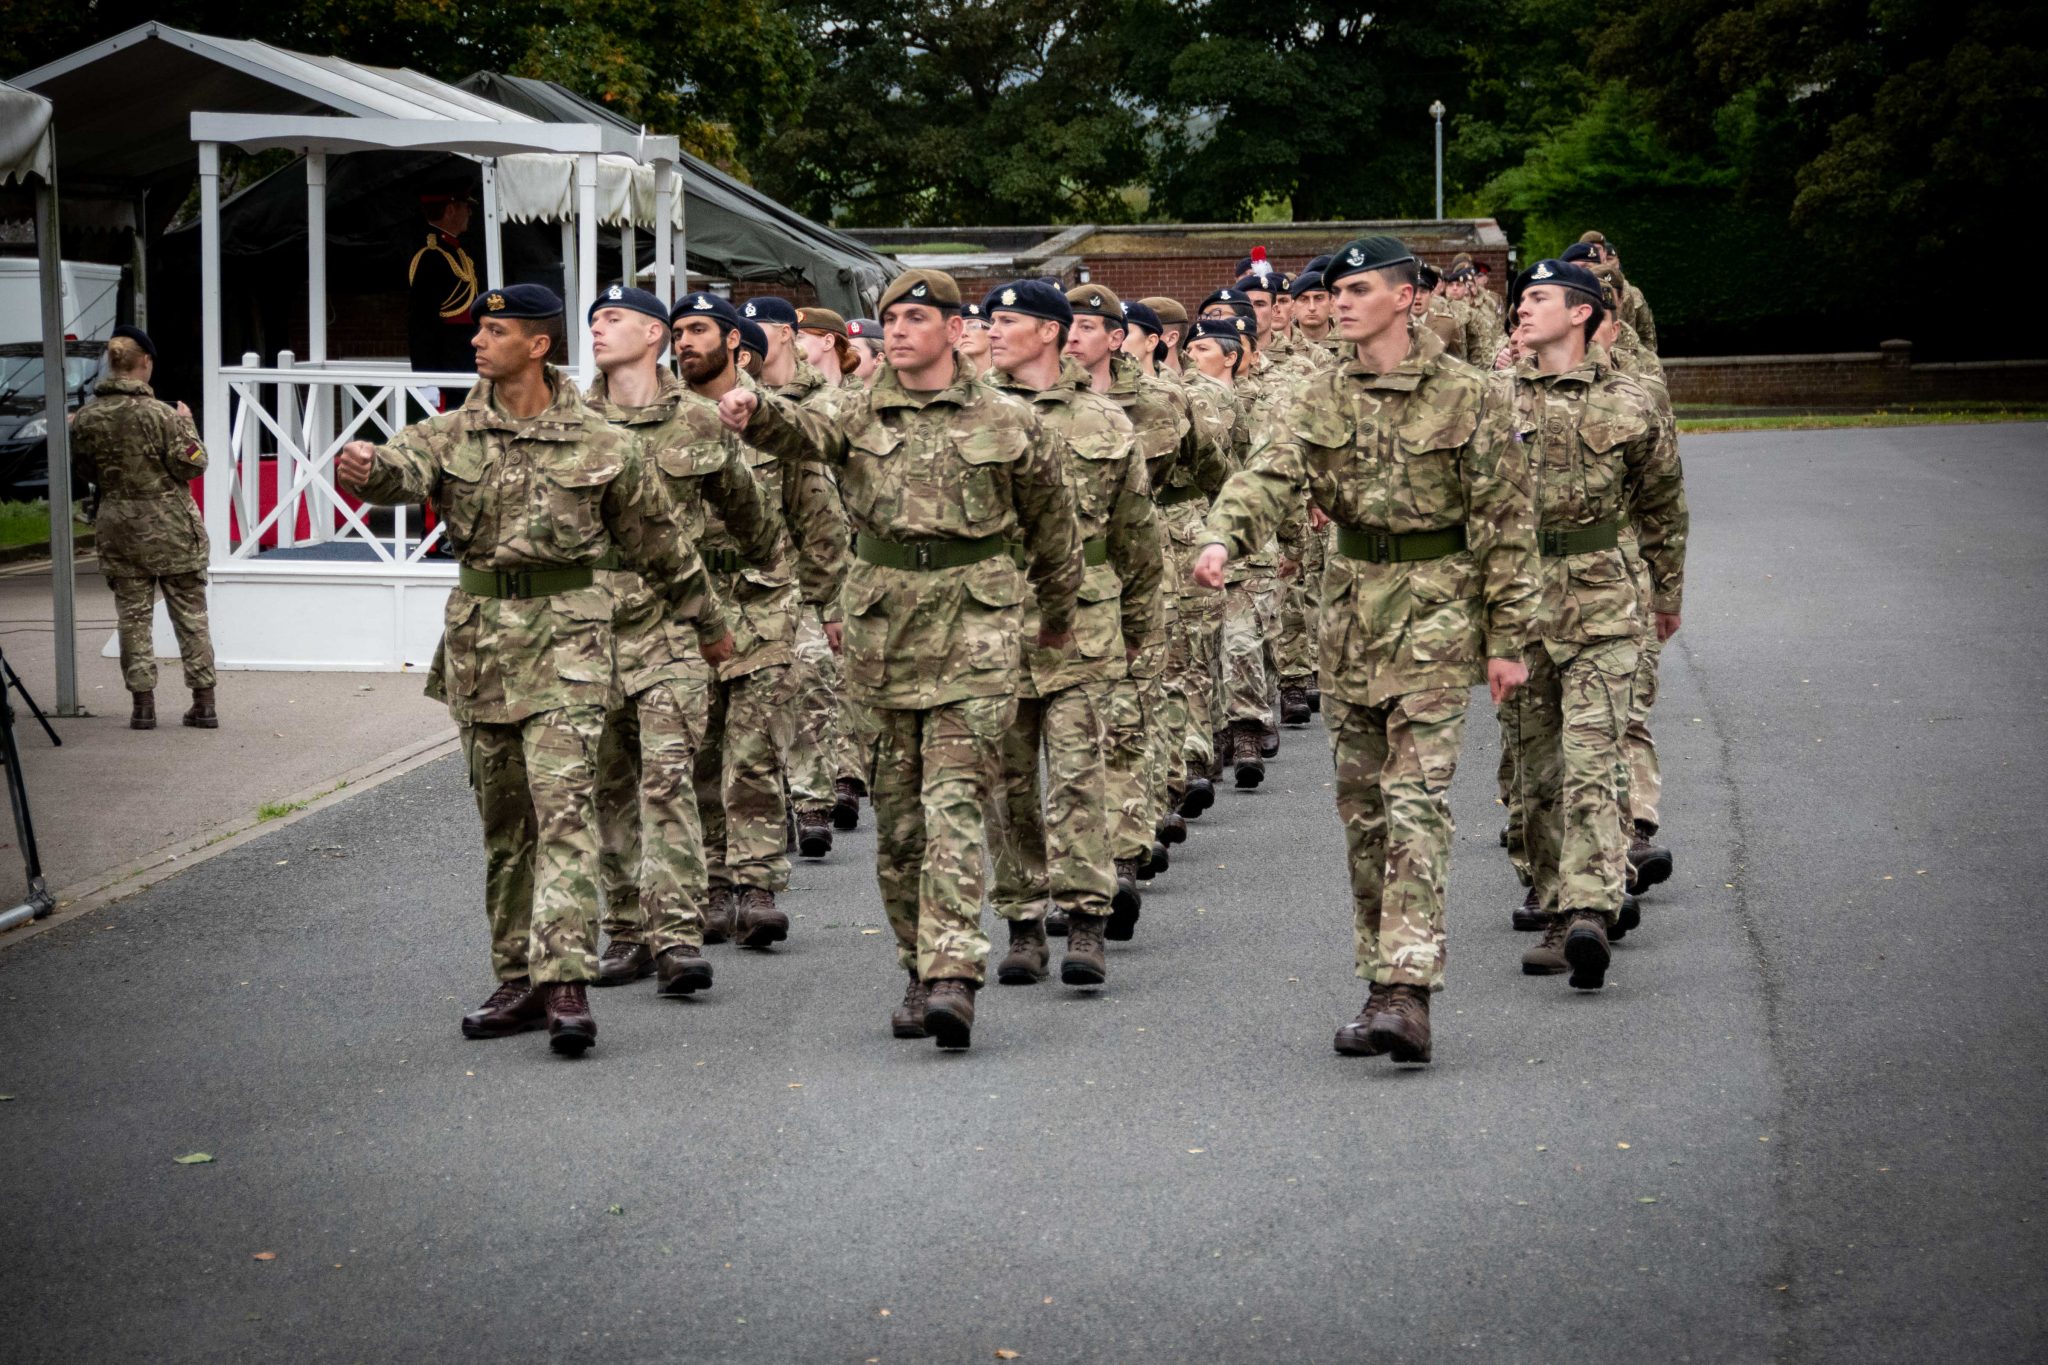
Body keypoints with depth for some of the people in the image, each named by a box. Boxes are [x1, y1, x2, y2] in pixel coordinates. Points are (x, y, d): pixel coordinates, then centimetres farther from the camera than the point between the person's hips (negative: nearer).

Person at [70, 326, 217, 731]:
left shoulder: (85, 419, -2)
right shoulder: (160, 414, -15)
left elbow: (86, 471, 9)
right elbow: (192, 464, -11)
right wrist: (187, 425, 2)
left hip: (119, 529, 3)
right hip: (172, 529, -3)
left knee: (133, 614, 9)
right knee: (190, 613, 6)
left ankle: (142, 703, 7)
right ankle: (203, 702, 7)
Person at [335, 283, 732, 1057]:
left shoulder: (601, 446, -1)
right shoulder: (454, 435, 4)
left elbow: (659, 542, 10)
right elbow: (406, 465, -18)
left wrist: (707, 625, 19)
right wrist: (366, 469, -43)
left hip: (565, 630, -4)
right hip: (479, 634, 4)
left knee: (563, 805, -16)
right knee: (502, 818, 10)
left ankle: (566, 984, -21)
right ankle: (518, 982, 18)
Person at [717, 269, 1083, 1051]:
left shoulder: (1007, 423, 3)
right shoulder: (861, 414, 8)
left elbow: (1051, 526, 15)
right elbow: (805, 433, -15)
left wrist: (1058, 617, 24)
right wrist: (754, 413, -37)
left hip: (973, 629, -3)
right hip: (882, 626, 3)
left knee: (955, 801, -14)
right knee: (897, 812, 8)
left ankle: (954, 976, -20)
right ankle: (919, 972, 19)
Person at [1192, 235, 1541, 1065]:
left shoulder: (1468, 396, -6)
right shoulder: (1324, 399, 7)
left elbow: (1505, 523, -4)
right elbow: (1270, 470, -9)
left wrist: (1506, 639, -6)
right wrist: (1223, 535, -30)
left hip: (1435, 608, -5)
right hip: (1353, 607, 6)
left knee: (1416, 801, -14)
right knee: (1361, 808, 9)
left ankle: (1408, 992, -21)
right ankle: (1382, 985, 17)